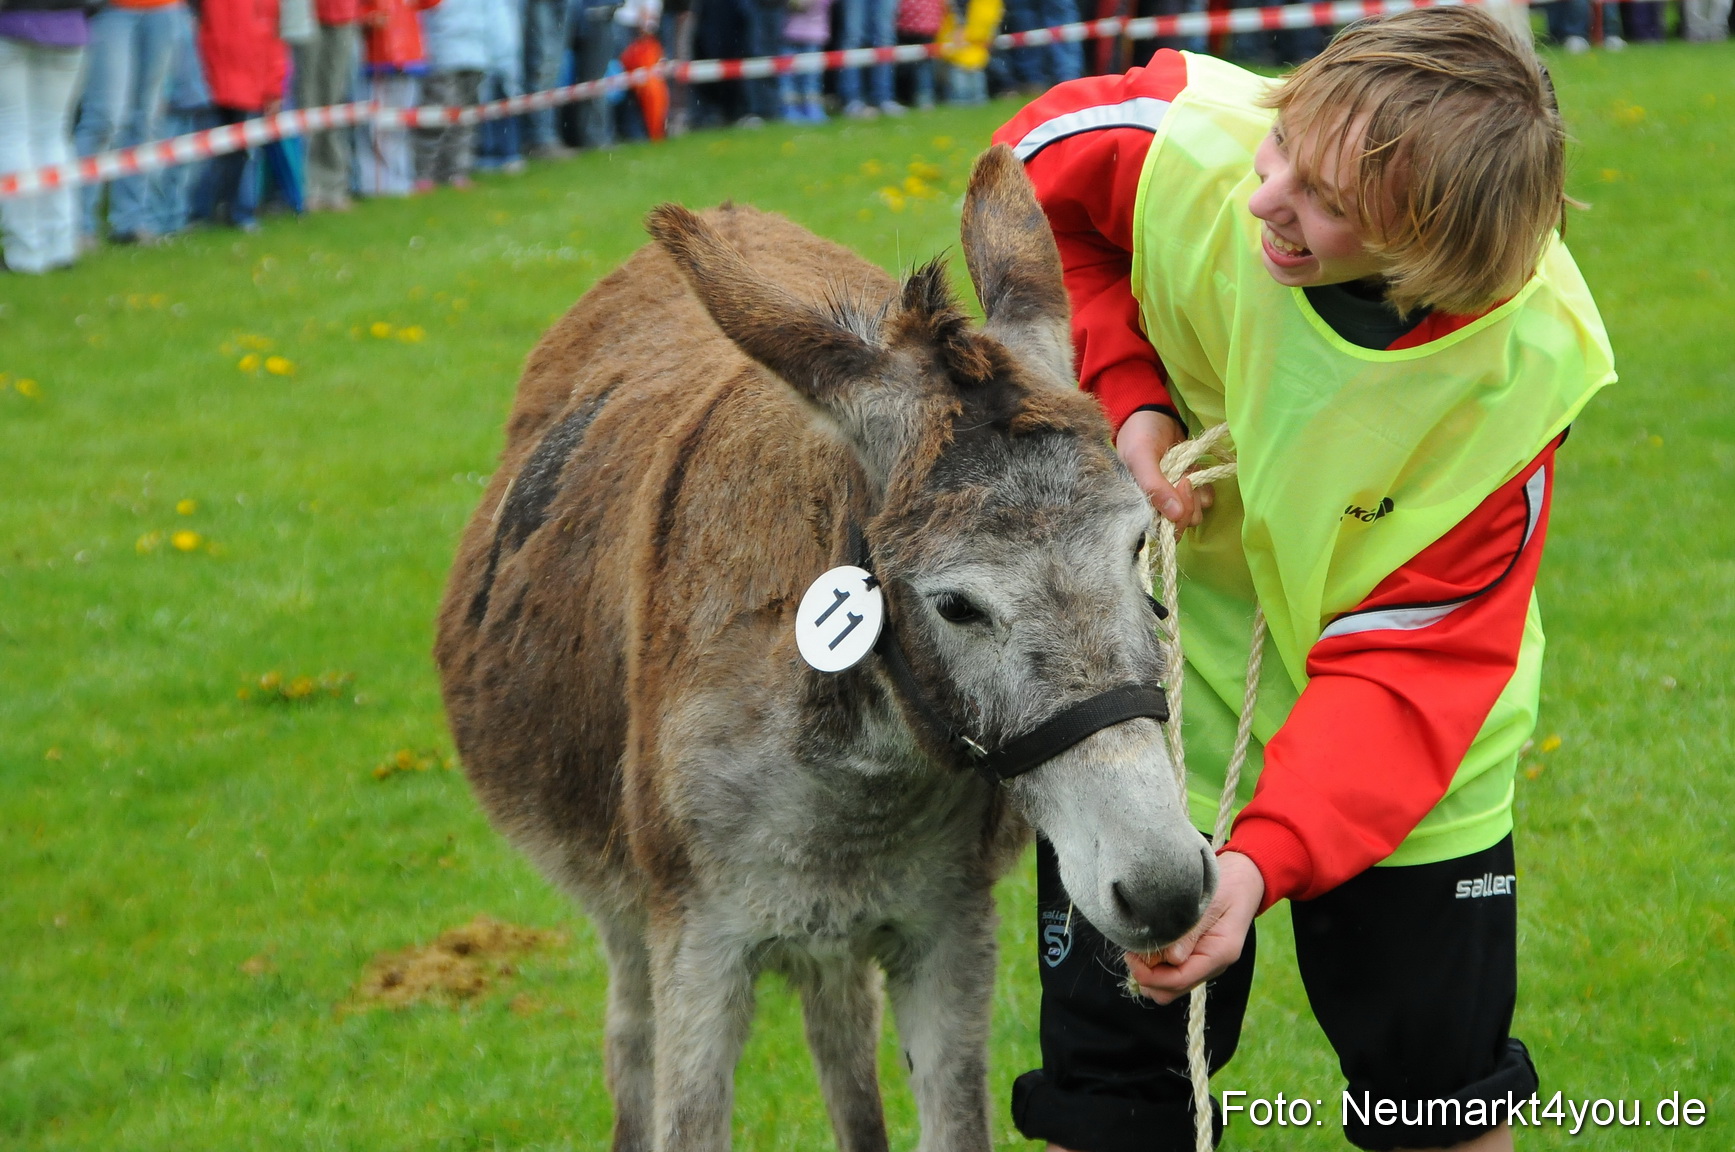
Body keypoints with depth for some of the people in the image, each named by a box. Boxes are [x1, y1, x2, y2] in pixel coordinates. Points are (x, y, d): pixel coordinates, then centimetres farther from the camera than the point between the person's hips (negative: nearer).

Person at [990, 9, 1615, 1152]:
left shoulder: (1522, 370, -29)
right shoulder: (1189, 142, -28)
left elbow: (1410, 655, -25)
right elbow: (1028, 173, -3)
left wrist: (1266, 859, -39)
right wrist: (1130, 394, -16)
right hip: (1160, 666, 1)